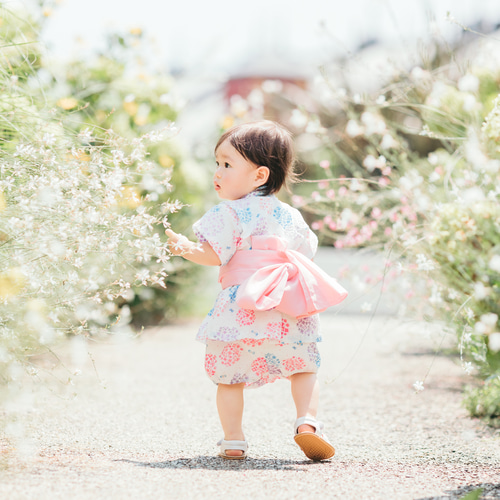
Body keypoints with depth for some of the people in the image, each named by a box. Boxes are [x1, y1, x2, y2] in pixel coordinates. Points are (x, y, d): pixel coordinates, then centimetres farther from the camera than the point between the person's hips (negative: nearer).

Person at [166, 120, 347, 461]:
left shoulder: (230, 214, -3)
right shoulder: (290, 216, 14)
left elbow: (212, 255, -10)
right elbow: (306, 253, 21)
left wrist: (186, 248, 6)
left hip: (240, 310, -4)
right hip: (289, 315, 4)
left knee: (229, 376, 10)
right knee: (304, 368, 17)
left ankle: (233, 439, 7)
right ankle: (307, 422, -2)